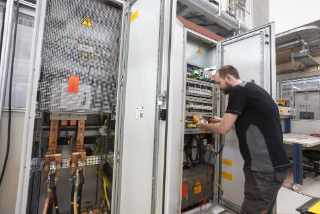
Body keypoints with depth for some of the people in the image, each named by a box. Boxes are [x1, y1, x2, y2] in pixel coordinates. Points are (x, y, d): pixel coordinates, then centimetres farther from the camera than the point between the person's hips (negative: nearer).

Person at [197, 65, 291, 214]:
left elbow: (223, 129, -14)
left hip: (265, 169, -10)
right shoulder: (251, 89, 14)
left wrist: (204, 126, 4)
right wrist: (222, 121, 23)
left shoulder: (239, 90, -14)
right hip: (271, 165, 10)